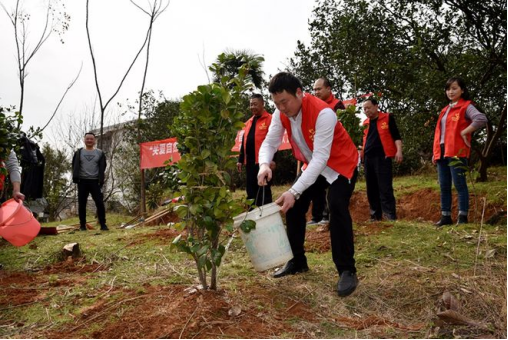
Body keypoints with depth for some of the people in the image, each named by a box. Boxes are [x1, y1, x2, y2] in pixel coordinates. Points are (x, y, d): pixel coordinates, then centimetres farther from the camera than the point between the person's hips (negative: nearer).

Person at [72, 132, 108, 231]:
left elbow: (102, 168, 6)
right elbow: (75, 166, 6)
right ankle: (82, 225, 13)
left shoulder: (100, 153, 9)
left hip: (95, 181, -1)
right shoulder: (79, 152, 11)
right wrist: (75, 177, -9)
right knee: (82, 204, 4)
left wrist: (101, 180, -6)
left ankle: (103, 224, -2)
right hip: (82, 181, 1)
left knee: (100, 203, -8)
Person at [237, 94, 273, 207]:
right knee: (251, 191, 11)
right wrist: (241, 159, 19)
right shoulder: (249, 122, 20)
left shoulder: (270, 119, -3)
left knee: (263, 191, -4)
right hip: (249, 162, 8)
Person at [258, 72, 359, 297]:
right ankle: (298, 262, 18)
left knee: (337, 207, -27)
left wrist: (294, 191, -45)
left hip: (341, 164, -7)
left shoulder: (323, 113, -34)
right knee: (293, 206, 1)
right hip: (313, 166, 7)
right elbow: (270, 142, -12)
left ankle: (347, 271, -13)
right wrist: (264, 164, -38)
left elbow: (321, 157, -38)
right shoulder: (281, 114, -12)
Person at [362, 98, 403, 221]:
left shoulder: (388, 118, 2)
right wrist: (362, 152, 17)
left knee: (385, 188, -11)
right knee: (371, 189, 8)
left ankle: (391, 216, -9)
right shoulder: (365, 123, 17)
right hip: (368, 158, 6)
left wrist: (399, 151, -14)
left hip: (382, 157, -6)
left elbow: (396, 136, -2)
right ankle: (375, 215, 15)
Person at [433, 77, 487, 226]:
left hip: (456, 152, -8)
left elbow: (482, 119, -21)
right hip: (442, 153, 8)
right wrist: (435, 152, 15)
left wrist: (464, 132, -16)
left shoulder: (466, 106, -3)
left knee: (460, 185, -5)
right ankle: (446, 217, 13)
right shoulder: (445, 110, 20)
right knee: (444, 187, 8)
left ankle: (462, 217, 0)